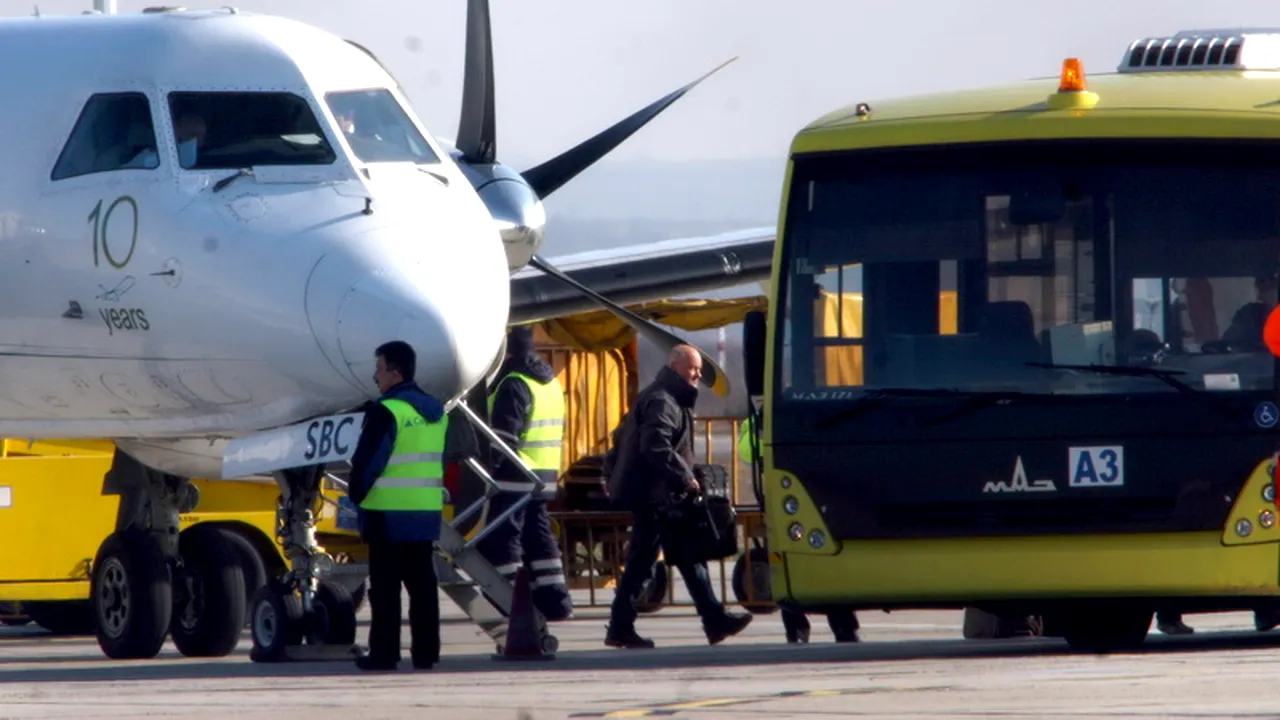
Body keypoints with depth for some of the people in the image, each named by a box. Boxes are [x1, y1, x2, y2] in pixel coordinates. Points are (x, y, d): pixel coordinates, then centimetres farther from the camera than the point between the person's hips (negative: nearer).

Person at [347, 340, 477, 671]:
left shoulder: (386, 413, -14)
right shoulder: (436, 412, 12)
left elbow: (366, 461, -15)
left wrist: (356, 494, 0)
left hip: (388, 515, -7)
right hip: (427, 514, 7)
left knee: (385, 587, -3)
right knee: (422, 585, 9)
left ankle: (384, 653, -3)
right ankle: (426, 652, 10)